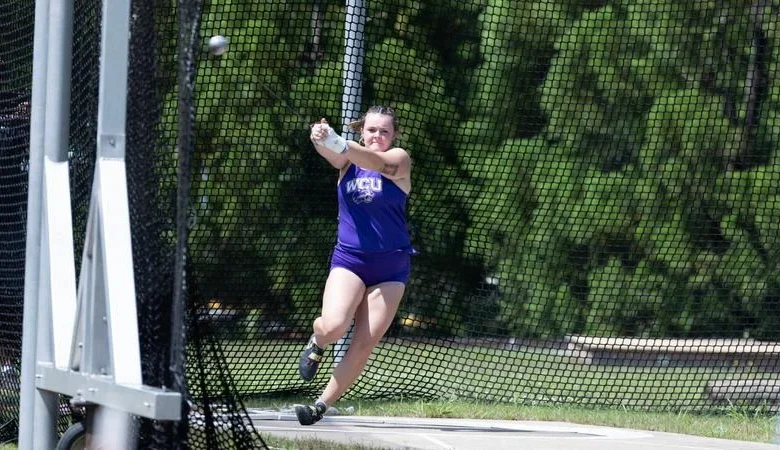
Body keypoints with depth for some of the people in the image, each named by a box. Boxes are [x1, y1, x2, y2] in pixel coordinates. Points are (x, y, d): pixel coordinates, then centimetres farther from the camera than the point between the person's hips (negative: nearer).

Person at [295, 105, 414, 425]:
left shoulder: (400, 159, -4)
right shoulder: (347, 160, 2)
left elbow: (380, 163, -28)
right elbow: (330, 152, -21)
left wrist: (340, 144, -47)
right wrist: (322, 140, -48)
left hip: (390, 267, 0)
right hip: (349, 259, 0)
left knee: (365, 344, -4)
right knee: (333, 326, -23)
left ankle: (322, 406, 9)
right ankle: (316, 344, 13)